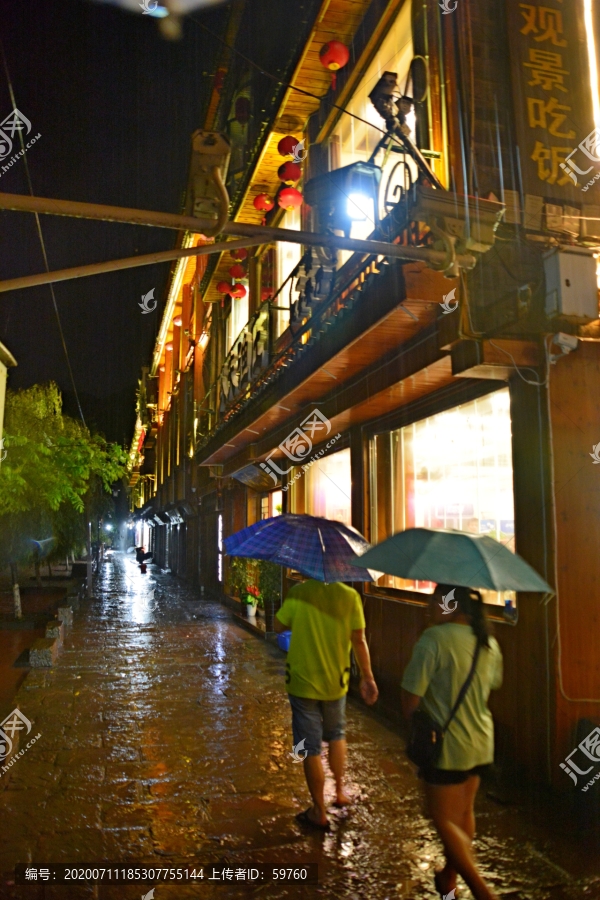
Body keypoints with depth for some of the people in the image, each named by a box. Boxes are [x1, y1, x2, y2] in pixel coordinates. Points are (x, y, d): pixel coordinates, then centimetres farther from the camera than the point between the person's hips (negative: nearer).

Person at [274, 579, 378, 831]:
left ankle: (319, 812, 17)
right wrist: (367, 677, 0)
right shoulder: (350, 596, -10)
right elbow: (359, 641, -9)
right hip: (336, 681, 2)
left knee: (311, 749, 8)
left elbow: (279, 626, -4)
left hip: (302, 682, -2)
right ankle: (340, 791, 36)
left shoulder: (299, 592, -14)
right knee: (336, 735, 27)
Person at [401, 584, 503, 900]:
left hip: (447, 746, -7)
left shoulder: (435, 639, -23)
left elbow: (410, 696, -20)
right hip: (481, 743, 7)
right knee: (464, 813, 22)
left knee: (445, 820, 9)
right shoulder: (489, 643, 0)